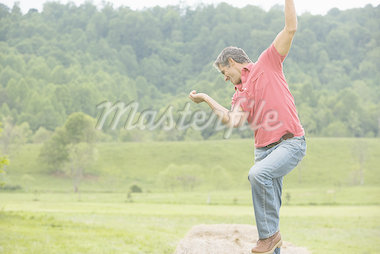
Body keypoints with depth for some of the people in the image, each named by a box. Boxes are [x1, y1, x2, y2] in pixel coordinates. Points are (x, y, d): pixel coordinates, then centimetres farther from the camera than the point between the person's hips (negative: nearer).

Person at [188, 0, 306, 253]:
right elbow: (233, 120, -1)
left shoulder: (267, 64, 5)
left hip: (291, 142, -7)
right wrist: (207, 99, 3)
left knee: (259, 174, -31)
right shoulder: (241, 94, 19)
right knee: (270, 206, 5)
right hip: (264, 148, 7)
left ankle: (270, 233, -20)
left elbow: (290, 28, -2)